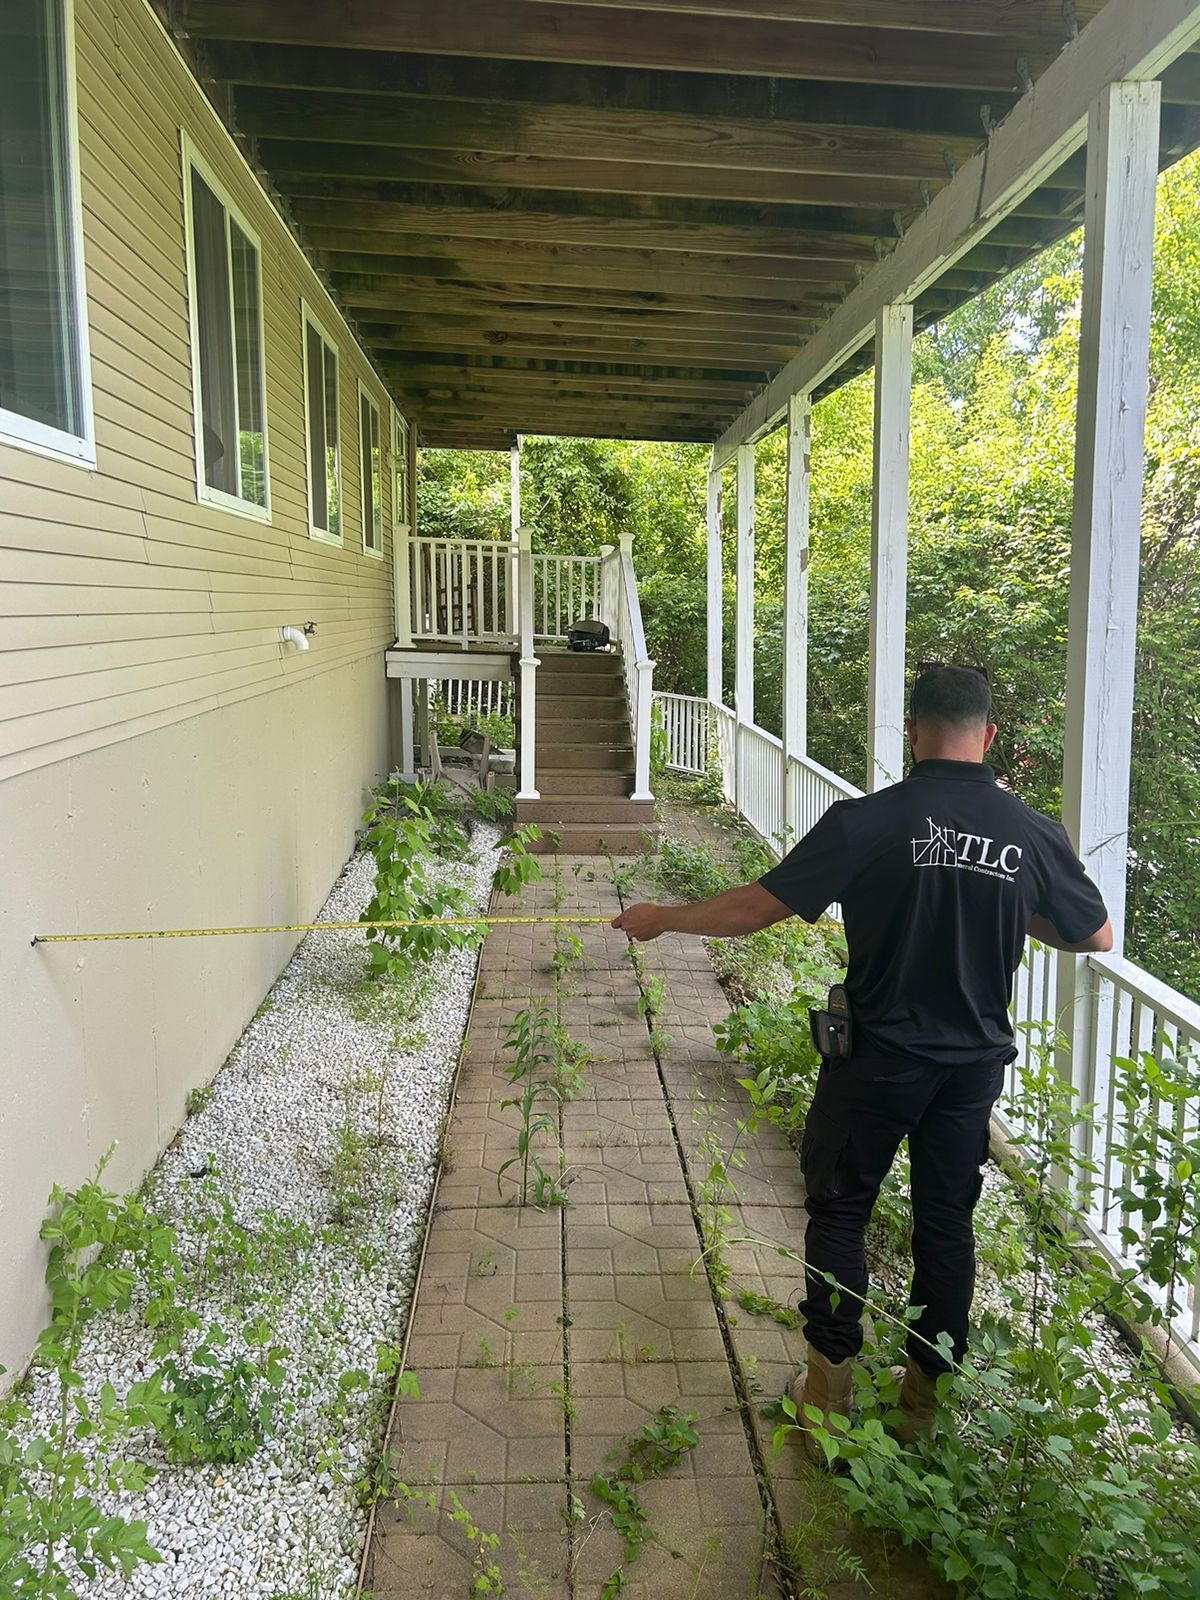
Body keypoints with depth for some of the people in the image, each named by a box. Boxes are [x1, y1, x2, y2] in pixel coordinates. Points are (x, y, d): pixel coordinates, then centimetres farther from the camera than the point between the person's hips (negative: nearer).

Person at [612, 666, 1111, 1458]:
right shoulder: (1036, 835, -7)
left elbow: (756, 907, -16)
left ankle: (831, 1390, 24)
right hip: (976, 1061, 3)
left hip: (878, 1059, -3)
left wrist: (663, 918, -2)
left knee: (839, 1209, 14)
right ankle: (926, 1399, 31)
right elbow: (1097, 936, 7)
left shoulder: (867, 821, -18)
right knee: (947, 1221, 16)